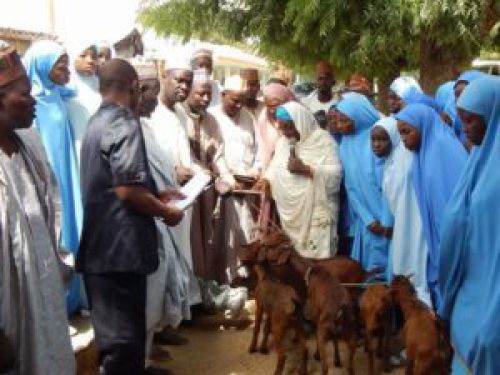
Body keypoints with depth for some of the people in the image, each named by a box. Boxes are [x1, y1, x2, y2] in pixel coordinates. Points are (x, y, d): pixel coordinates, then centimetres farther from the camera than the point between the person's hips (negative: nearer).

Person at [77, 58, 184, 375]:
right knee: (124, 337, 0)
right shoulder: (124, 123, -14)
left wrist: (156, 195, 22)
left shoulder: (97, 122, 16)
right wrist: (166, 212, -6)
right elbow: (128, 190, -22)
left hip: (100, 246, 10)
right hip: (119, 246, -10)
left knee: (113, 331, 19)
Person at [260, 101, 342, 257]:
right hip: (290, 213, 6)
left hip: (315, 213, -6)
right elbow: (275, 169, 16)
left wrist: (305, 169, -20)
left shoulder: (323, 140, -7)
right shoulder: (283, 142, 14)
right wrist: (266, 180, -5)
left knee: (316, 260, -7)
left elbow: (335, 174, -15)